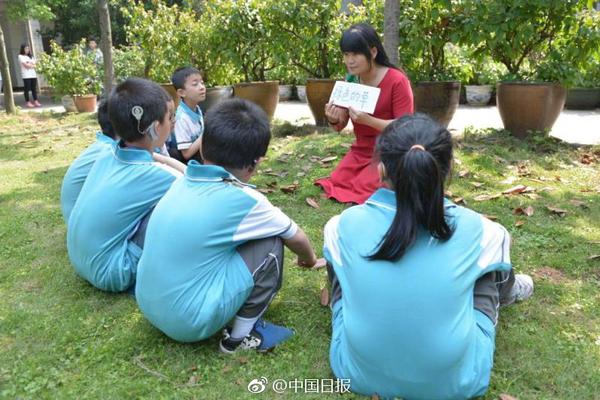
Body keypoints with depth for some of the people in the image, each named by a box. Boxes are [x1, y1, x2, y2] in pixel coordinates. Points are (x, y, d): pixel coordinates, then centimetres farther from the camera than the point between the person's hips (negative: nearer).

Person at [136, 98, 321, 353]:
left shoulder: (183, 183, 1)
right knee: (270, 244, -2)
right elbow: (295, 237, 2)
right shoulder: (244, 200, -15)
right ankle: (242, 335, 6)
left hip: (148, 306, 7)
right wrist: (309, 258, 25)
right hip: (190, 321, -7)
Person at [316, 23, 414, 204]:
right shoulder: (350, 81, 0)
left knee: (362, 190, -20)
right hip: (360, 151, 7)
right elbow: (340, 126, 4)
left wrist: (368, 120, -34)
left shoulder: (397, 81, -19)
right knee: (336, 183, -6)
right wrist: (333, 120, -21)